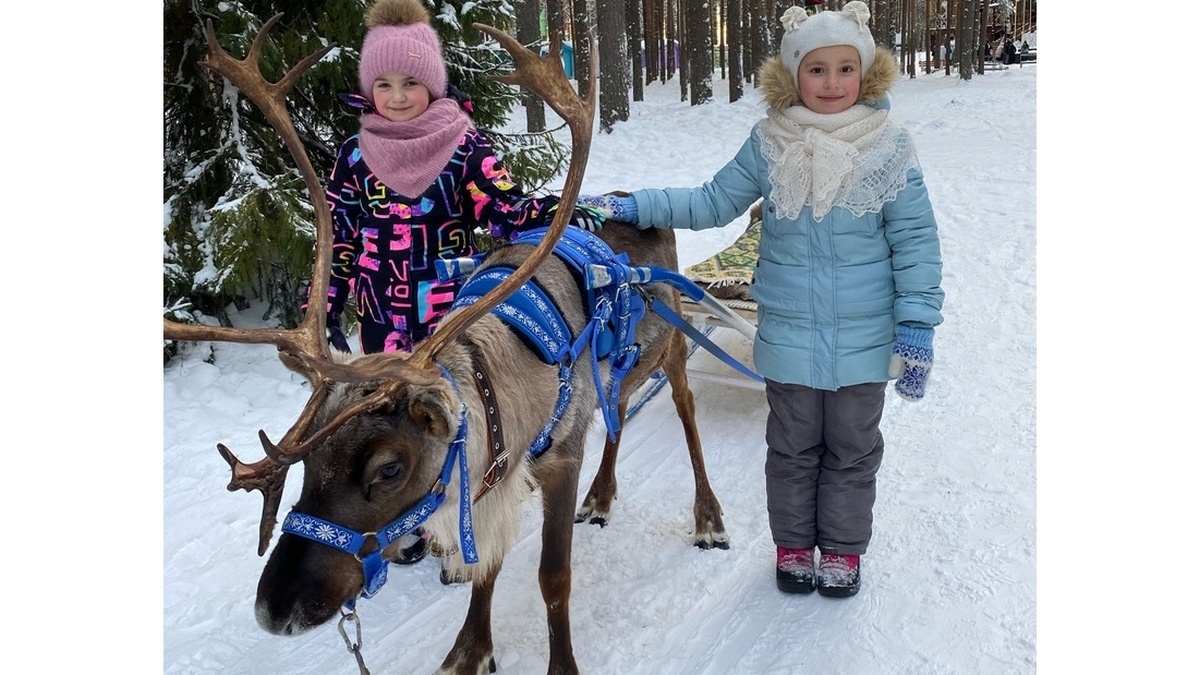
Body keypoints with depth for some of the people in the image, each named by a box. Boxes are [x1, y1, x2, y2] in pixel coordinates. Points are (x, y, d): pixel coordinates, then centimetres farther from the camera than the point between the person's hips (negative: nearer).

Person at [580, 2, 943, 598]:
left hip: (864, 342, 0)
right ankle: (793, 547, 34)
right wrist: (634, 206, 0)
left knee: (853, 450, 15)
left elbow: (915, 243, -5)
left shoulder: (890, 148, -7)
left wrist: (916, 328, -8)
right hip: (789, 337, 1)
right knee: (793, 448, 16)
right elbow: (714, 203, 5)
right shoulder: (769, 145, -4)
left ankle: (842, 550, 34)